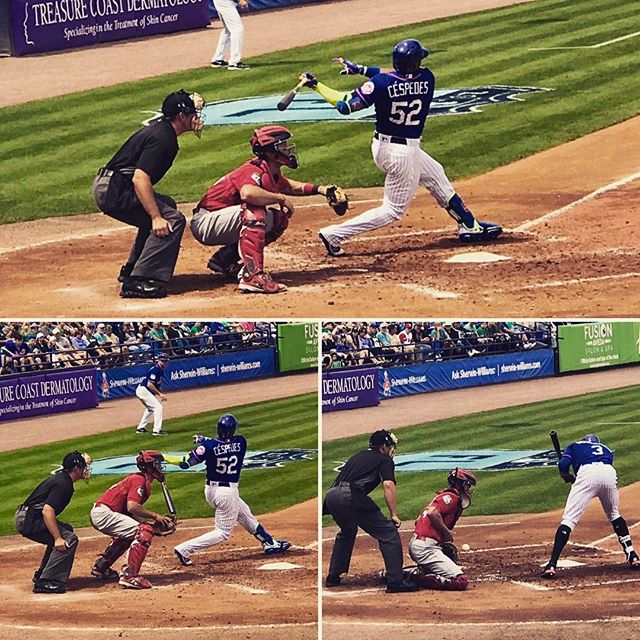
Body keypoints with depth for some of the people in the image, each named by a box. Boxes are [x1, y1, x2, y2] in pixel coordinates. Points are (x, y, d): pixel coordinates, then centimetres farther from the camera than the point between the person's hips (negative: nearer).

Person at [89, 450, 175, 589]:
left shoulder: (145, 484, 18)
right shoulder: (139, 480, -12)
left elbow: (132, 514, 16)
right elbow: (132, 506, -26)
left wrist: (156, 525, 5)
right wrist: (155, 516, -16)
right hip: (104, 514, -11)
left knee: (127, 534, 35)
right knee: (144, 533, -19)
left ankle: (100, 567, 38)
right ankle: (129, 576, -23)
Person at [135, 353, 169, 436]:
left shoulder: (160, 370, 12)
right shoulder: (155, 370, -19)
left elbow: (157, 385, 20)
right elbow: (149, 384, -26)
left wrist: (161, 395, 7)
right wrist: (160, 394, -22)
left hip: (142, 391, 11)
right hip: (143, 390, -11)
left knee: (151, 408, 28)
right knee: (158, 407, -13)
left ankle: (140, 428, 35)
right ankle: (156, 430, -16)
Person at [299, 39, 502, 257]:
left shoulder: (382, 83, -16)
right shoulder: (426, 79, -13)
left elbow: (346, 106, -19)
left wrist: (315, 85, -8)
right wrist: (360, 69, 4)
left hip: (382, 147, 5)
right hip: (403, 153, -5)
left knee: (437, 176, 24)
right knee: (394, 210, 6)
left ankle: (470, 226, 37)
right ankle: (334, 234, -5)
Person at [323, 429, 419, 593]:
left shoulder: (358, 456, 33)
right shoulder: (384, 460, 12)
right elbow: (388, 484, -4)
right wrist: (394, 515, -6)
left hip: (331, 495, 8)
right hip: (351, 496, -8)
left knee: (347, 532, 36)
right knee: (388, 532, -3)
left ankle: (333, 577, 35)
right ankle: (395, 582, -12)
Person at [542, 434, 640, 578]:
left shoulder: (575, 446, 32)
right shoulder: (606, 450, 41)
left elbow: (563, 465, 13)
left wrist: (567, 477, 33)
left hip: (587, 474, -3)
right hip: (610, 473, 3)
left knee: (569, 519, -6)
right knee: (614, 515, 30)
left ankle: (551, 565, -17)